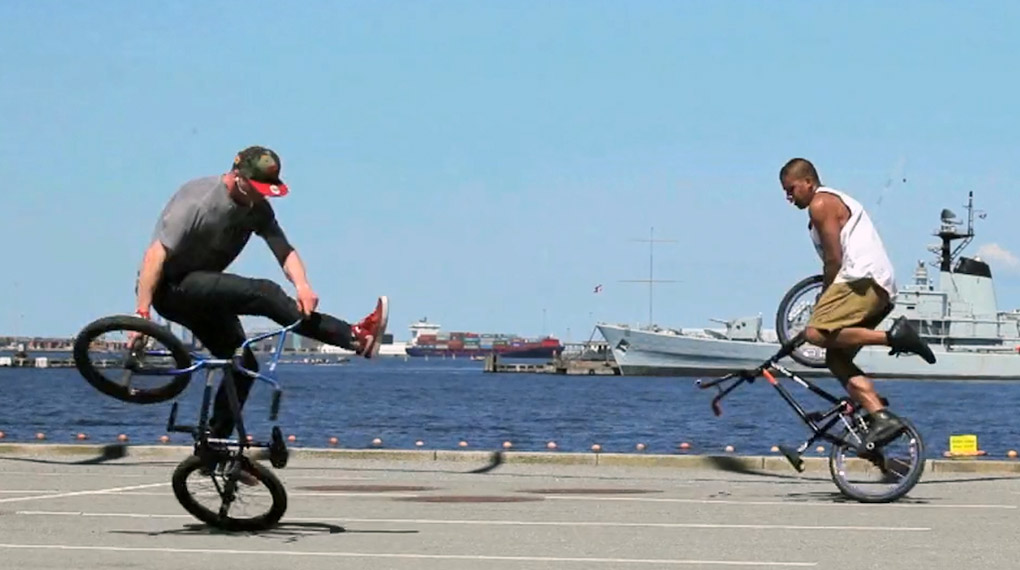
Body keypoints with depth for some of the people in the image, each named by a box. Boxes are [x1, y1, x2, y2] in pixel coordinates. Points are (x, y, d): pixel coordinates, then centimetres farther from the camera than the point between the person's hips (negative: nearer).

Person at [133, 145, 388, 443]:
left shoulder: (258, 209, 0)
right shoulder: (198, 200, -21)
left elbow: (285, 251, -10)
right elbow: (156, 254, -25)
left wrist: (302, 285, -32)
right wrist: (142, 313, -30)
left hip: (204, 294, 9)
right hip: (171, 288, -9)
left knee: (243, 364, 0)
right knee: (263, 294, -25)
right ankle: (354, 337, -29)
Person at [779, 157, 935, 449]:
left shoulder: (821, 204, -1)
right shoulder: (836, 201, 31)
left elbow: (834, 260, -9)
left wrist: (823, 301, 1)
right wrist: (826, 302, 26)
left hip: (863, 280, -10)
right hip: (881, 290, 10)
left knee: (816, 333, -24)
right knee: (837, 360, 6)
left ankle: (892, 336, -25)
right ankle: (882, 417, -7)